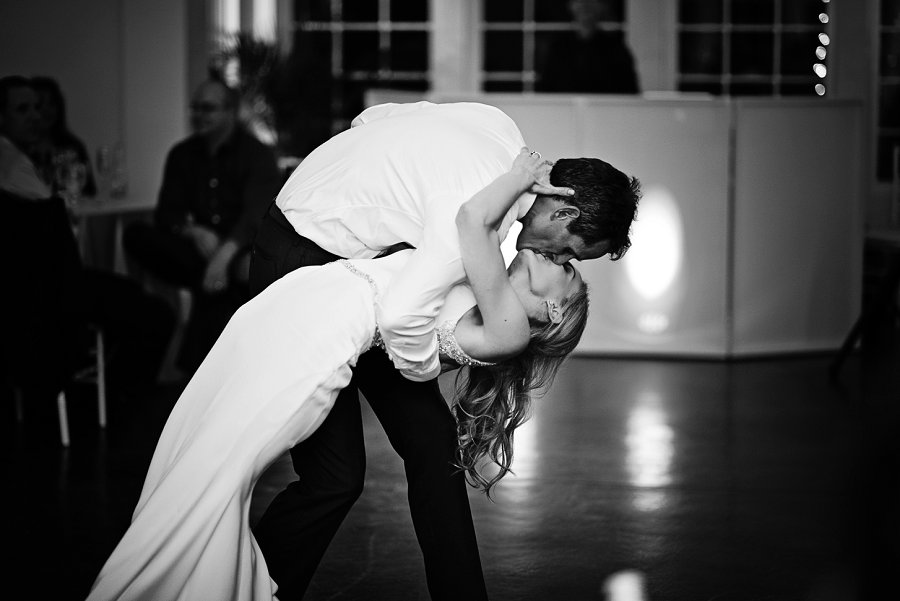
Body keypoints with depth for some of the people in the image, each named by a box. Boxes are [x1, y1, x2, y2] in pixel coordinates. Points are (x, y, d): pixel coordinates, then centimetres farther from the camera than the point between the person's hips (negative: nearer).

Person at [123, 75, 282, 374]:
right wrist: (194, 233, -22)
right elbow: (167, 214, 1)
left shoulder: (257, 155, -5)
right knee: (137, 236, -21)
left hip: (243, 252, -5)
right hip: (200, 252, 5)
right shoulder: (183, 155, 9)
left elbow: (257, 215, -20)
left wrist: (226, 251, -38)